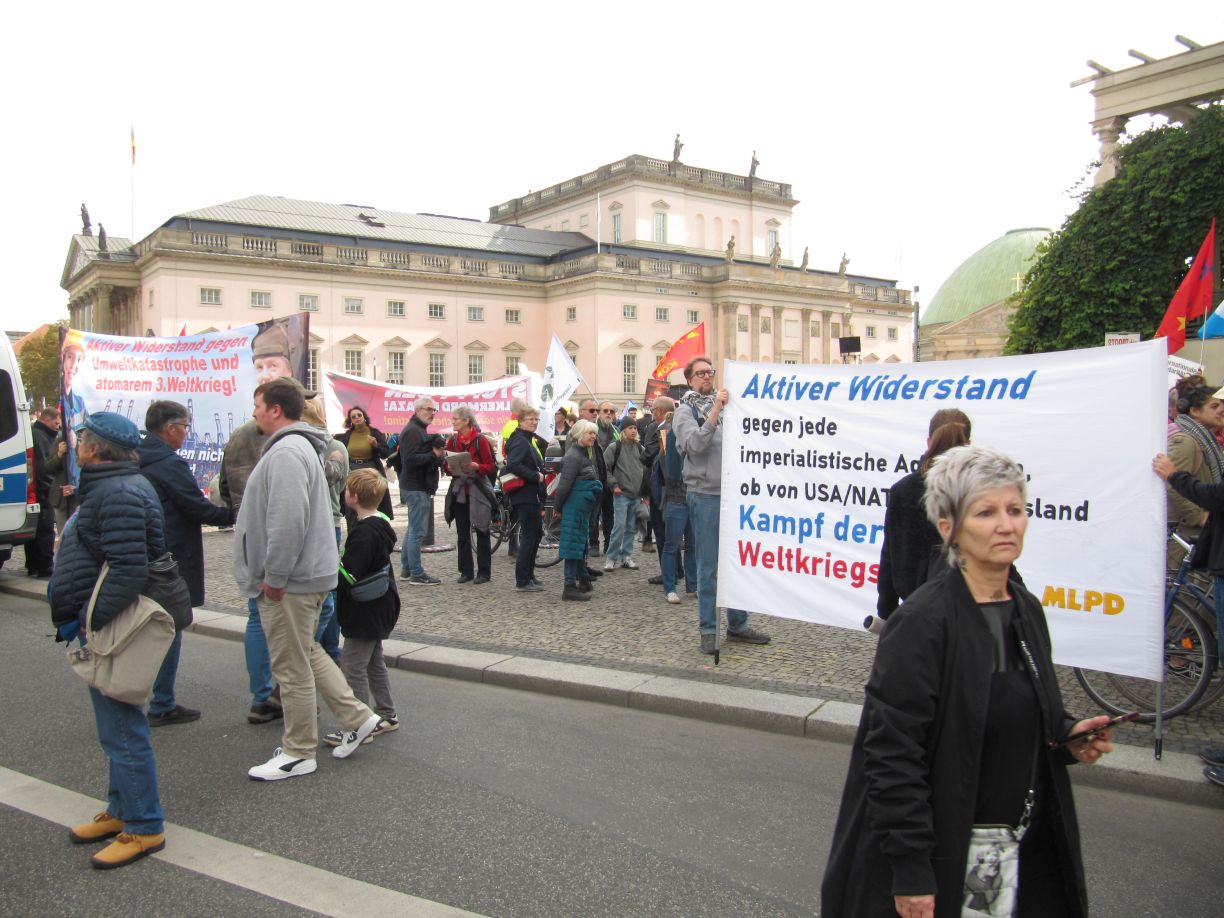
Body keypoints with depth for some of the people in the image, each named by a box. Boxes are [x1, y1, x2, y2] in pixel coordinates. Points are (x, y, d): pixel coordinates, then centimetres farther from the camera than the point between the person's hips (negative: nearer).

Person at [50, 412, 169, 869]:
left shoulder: (118, 494, -21)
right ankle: (122, 810, 34)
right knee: (117, 728, 20)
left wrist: (93, 623, -23)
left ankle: (144, 828, 10)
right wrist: (89, 622, 17)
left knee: (123, 731, -1)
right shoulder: (110, 487, 14)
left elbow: (130, 569, -29)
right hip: (101, 626, 11)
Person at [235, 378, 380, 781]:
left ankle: (298, 753, 16)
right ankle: (357, 717, 27)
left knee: (292, 668, 2)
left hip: (291, 581, -11)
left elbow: (288, 521, -29)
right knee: (306, 653, 22)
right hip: (308, 573, 11)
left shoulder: (286, 452, -20)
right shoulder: (301, 446, 15)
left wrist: (273, 576, -20)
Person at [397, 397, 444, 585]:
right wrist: (434, 455, -23)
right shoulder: (412, 430, -14)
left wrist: (438, 456, 6)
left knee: (413, 529, 16)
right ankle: (416, 574, -5)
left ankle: (406, 569, 24)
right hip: (416, 487, -11)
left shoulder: (419, 429, 20)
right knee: (417, 531, -8)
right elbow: (410, 459, -24)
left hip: (419, 486, 11)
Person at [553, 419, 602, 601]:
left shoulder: (584, 454, 16)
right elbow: (564, 483, -18)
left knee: (581, 543, 18)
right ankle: (570, 587, -4)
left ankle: (583, 579, 30)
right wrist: (558, 506, -10)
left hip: (584, 507, 10)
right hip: (575, 506, -10)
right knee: (574, 543, -7)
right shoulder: (573, 456, -16)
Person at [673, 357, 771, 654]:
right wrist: (716, 411, -20)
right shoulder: (686, 410, 0)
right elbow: (695, 444, -17)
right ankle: (708, 630, 10)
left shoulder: (725, 404, 14)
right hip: (705, 495, -5)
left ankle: (738, 624, 22)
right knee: (708, 566, 1)